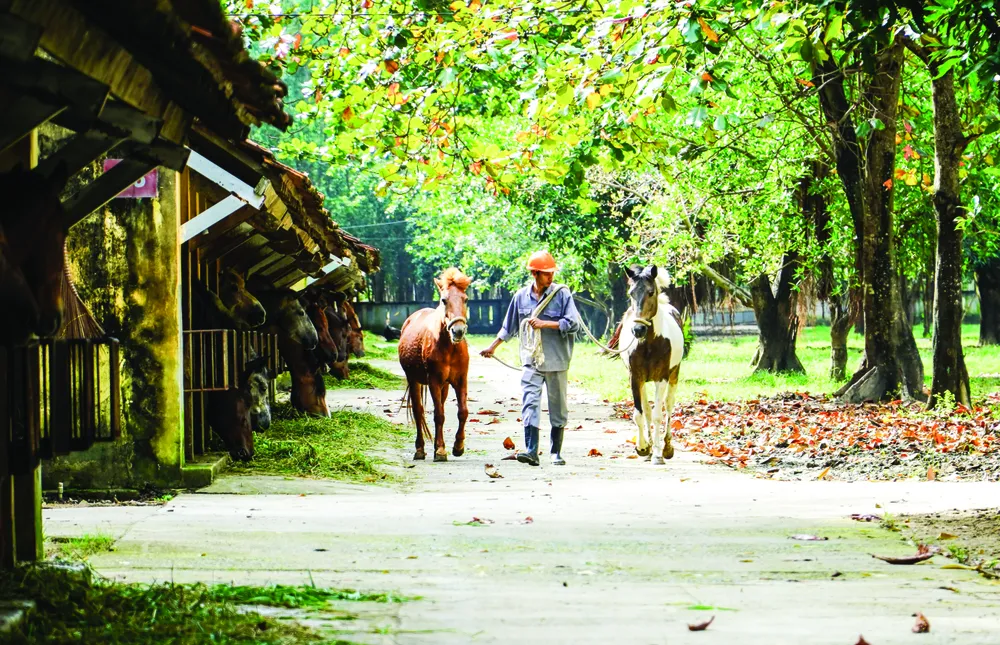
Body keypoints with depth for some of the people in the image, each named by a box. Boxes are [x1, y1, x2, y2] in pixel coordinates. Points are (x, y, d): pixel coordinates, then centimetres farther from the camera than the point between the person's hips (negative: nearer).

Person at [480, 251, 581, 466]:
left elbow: (573, 323, -10)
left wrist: (545, 324, -16)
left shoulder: (562, 293, -3)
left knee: (557, 407, 6)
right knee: (529, 403, -10)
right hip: (531, 361, 2)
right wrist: (492, 347, 22)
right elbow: (509, 326, 18)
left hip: (556, 360, -2)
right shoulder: (521, 296, 5)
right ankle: (531, 451, -15)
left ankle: (556, 452, 15)